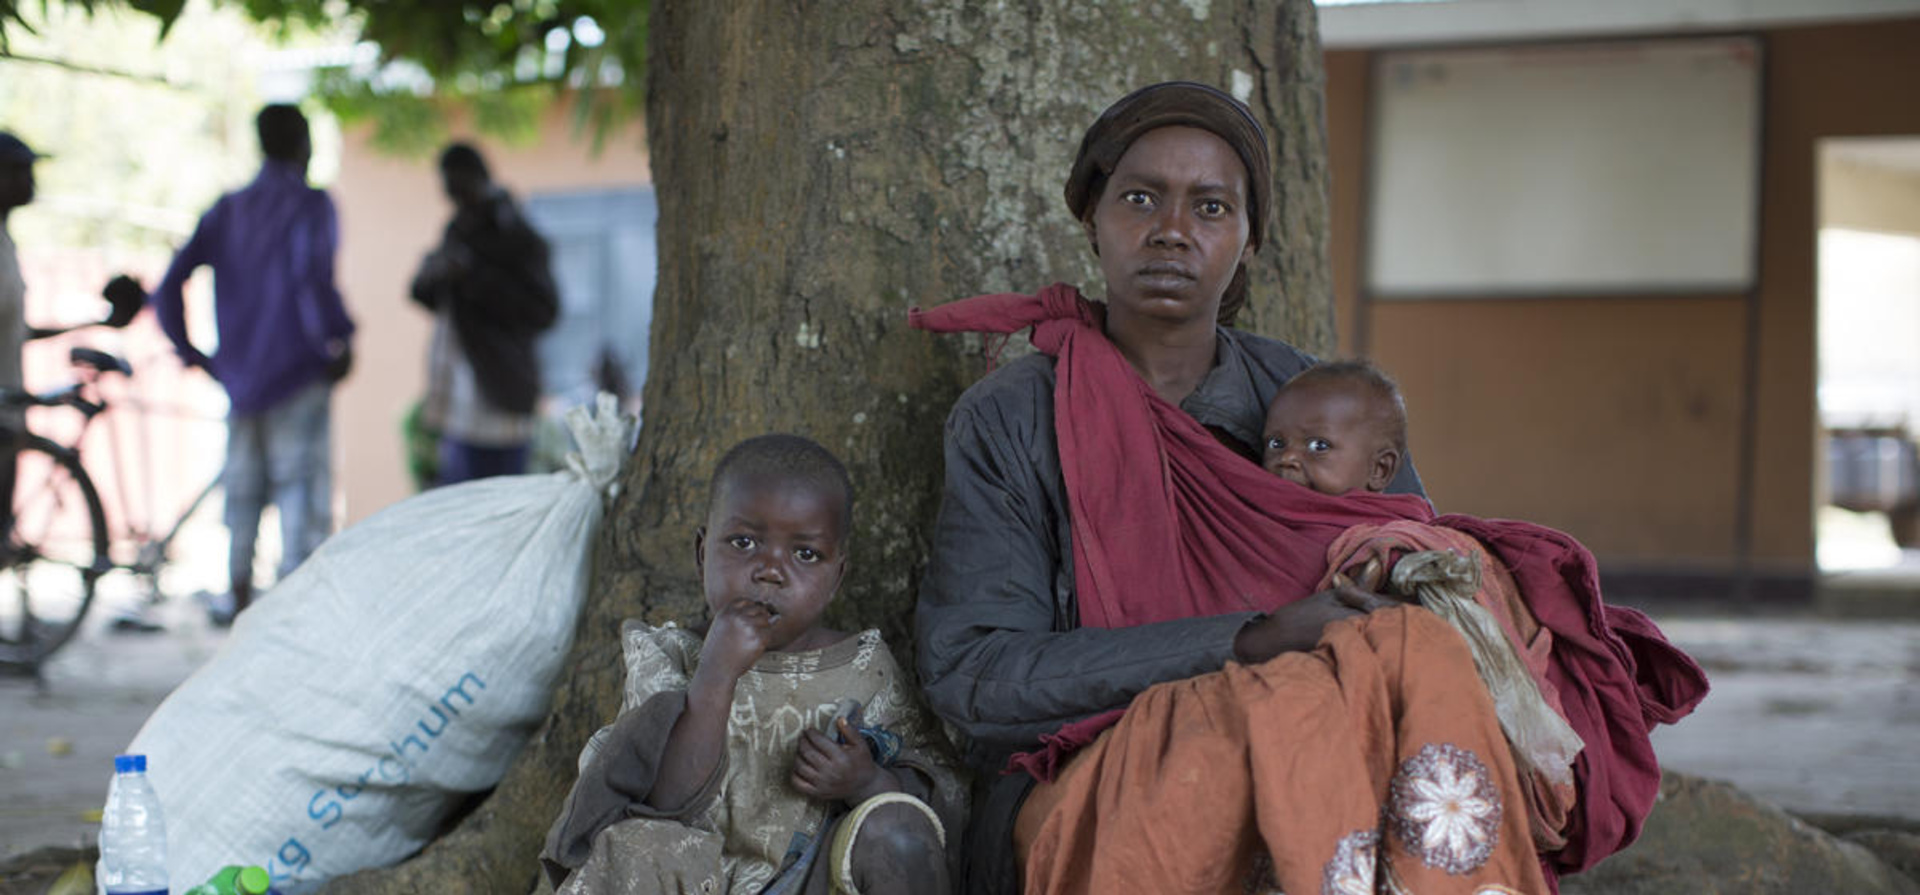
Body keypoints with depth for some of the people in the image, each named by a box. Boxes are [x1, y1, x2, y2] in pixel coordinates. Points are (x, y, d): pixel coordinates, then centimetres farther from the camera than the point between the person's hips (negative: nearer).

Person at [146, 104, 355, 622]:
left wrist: (188, 350, 13)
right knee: (302, 500, -3)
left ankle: (240, 601, 24)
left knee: (243, 492, 16)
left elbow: (169, 285, 4)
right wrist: (339, 340, -16)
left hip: (239, 379, 6)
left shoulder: (226, 211, 11)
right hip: (297, 379, -6)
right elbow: (312, 276, -25)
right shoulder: (310, 205, -7)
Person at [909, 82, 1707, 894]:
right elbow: (969, 674, -6)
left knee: (1414, 648, -30)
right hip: (1081, 817, -3)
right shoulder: (1009, 422, 5)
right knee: (1304, 699, -34)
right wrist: (1251, 644, -15)